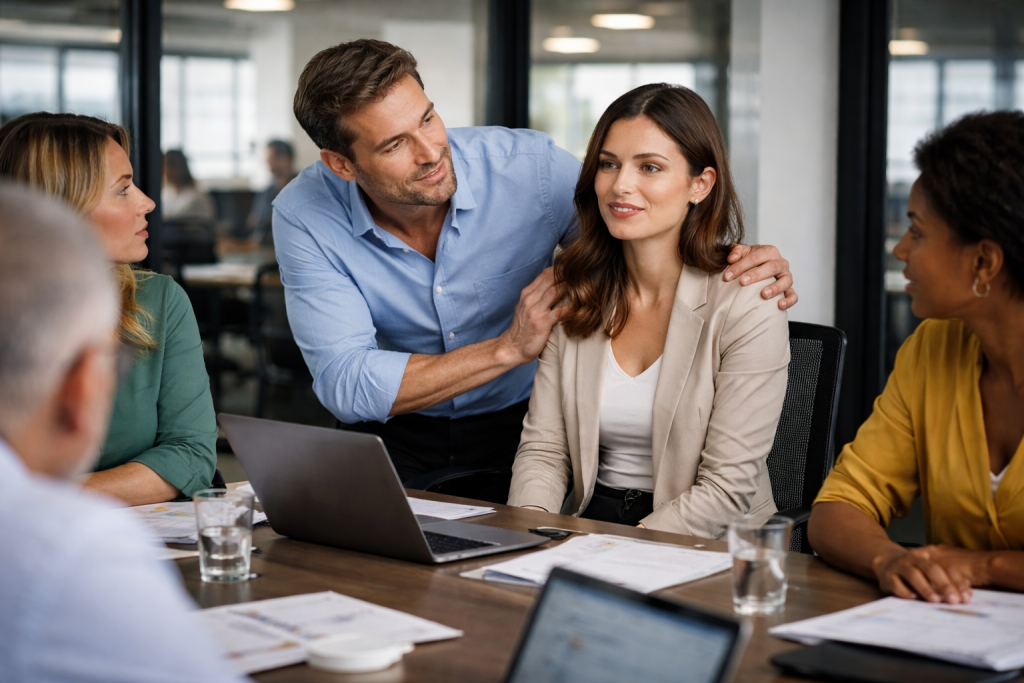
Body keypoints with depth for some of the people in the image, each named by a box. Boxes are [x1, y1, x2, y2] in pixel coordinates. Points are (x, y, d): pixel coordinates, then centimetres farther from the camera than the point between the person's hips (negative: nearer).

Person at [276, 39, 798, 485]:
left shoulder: (530, 168, -18)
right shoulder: (305, 216, -17)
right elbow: (344, 385, -23)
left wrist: (742, 261, -28)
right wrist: (510, 348, -28)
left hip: (524, 424, 1)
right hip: (396, 435, 0)